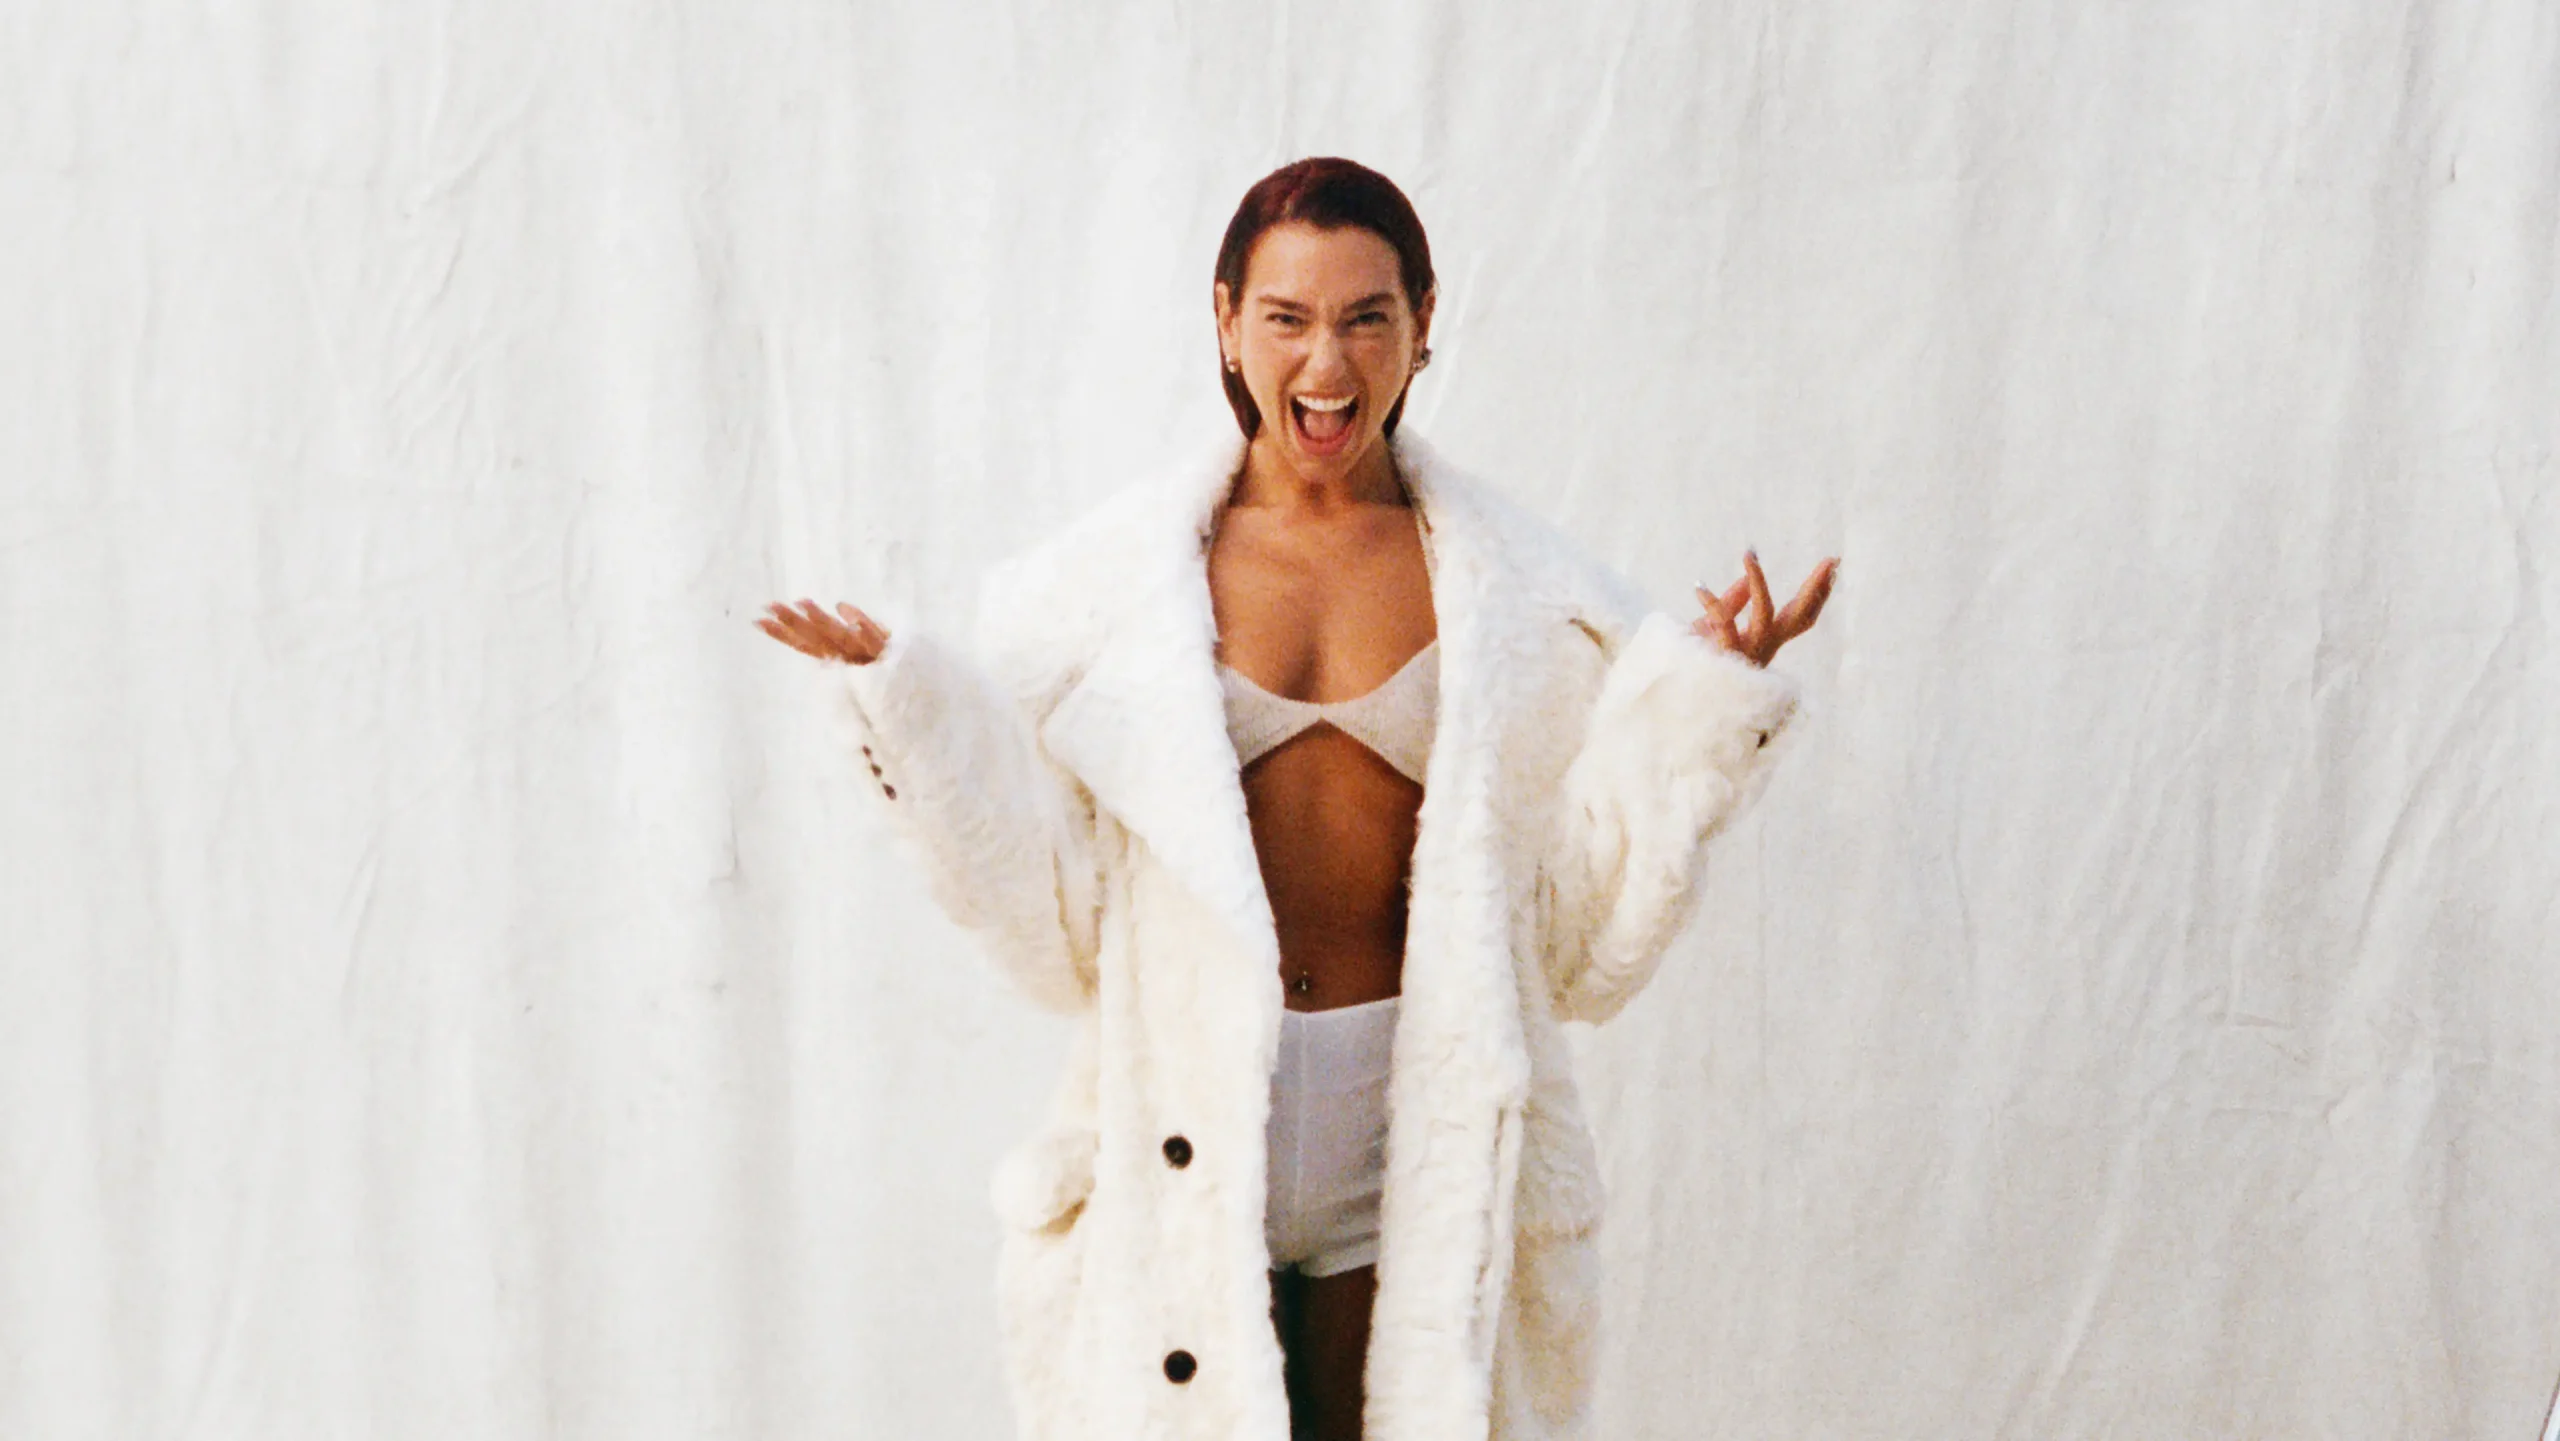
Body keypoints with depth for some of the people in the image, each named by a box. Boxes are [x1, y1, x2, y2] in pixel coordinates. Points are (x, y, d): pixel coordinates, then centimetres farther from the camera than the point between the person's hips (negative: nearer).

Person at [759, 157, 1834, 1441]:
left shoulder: (1519, 595, 2)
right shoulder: (1114, 582, 2)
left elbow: (1581, 916, 2)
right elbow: (1058, 912, 1)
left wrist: (1705, 700, -5)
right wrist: (908, 701, -6)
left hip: (1419, 1134, 0)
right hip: (1189, 1133, 0)